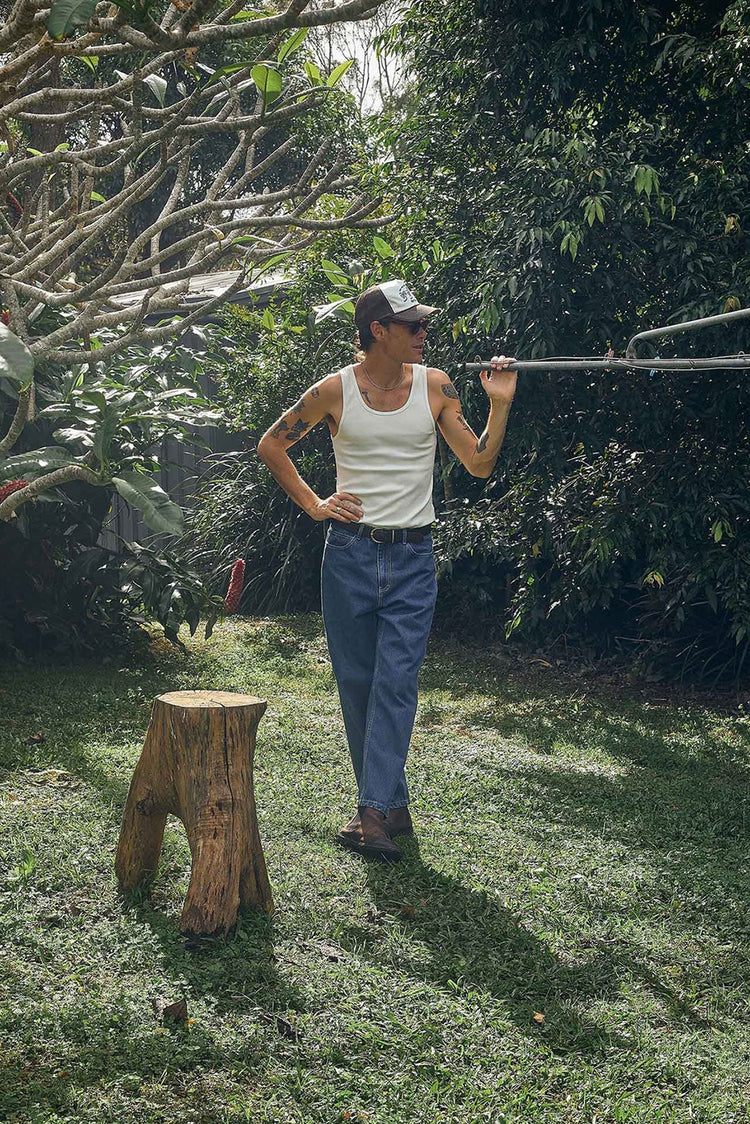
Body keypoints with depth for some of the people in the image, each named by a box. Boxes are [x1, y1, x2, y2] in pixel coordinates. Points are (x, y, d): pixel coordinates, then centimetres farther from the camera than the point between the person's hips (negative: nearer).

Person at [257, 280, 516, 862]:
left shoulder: (434, 386, 3)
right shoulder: (334, 390, -1)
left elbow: (479, 464, 5)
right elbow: (270, 446, 11)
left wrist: (500, 405, -6)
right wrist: (312, 503, 4)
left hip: (413, 557, 0)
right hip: (350, 553, 1)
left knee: (396, 682, -10)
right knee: (356, 682, 5)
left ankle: (376, 813, -10)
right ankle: (393, 805, 18)